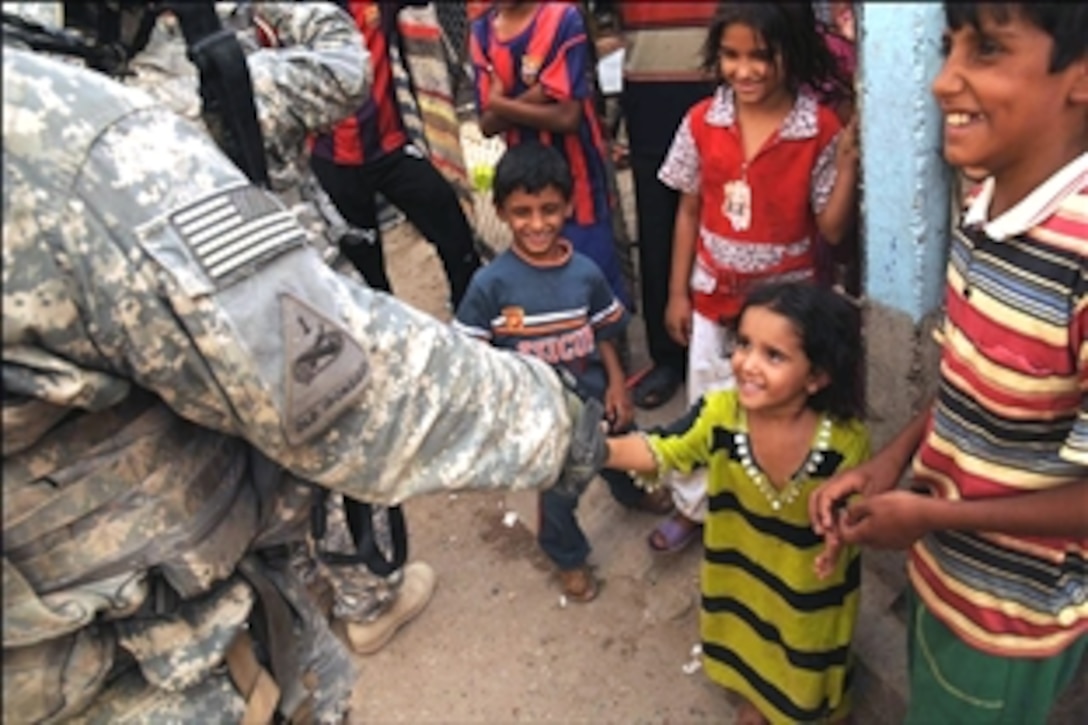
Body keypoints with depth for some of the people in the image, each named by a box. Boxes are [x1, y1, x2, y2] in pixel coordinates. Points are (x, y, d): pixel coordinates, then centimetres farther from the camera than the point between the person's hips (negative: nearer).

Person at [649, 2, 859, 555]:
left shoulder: (822, 131, -15)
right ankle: (693, 506, 38)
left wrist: (848, 162, -26)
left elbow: (831, 229, -12)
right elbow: (689, 212, 1)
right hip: (713, 295, 3)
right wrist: (677, 293, 2)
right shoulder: (702, 122, -7)